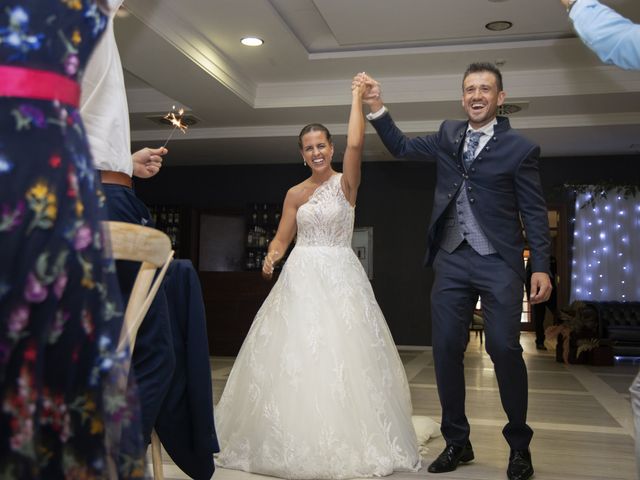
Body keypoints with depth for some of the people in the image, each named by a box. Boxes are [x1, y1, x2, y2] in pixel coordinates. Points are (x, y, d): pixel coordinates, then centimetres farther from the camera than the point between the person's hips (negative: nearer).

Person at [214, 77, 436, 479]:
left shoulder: (346, 183, 1)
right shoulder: (295, 194, 11)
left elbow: (356, 144, -16)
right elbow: (281, 239, 12)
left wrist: (357, 97, -11)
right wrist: (271, 258, -10)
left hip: (340, 277, -3)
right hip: (301, 279, 3)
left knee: (343, 356, -6)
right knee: (293, 357, 1)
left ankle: (348, 444, 6)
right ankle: (296, 443, 13)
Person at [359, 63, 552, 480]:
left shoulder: (519, 148, -1)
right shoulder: (449, 135, 12)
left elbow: (534, 212, 0)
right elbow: (402, 147, 25)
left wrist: (542, 267, -7)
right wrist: (377, 109, 11)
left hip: (498, 262, -4)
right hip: (452, 260, 5)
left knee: (504, 349, -6)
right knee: (446, 349, 5)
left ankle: (519, 446, 13)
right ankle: (457, 441, 19)